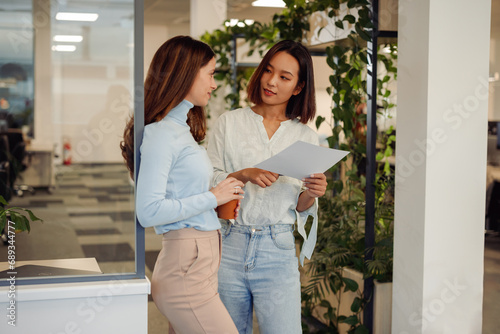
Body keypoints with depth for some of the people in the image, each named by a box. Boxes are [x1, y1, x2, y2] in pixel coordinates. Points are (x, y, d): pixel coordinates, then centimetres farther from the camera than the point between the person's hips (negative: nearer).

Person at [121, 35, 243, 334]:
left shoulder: (181, 130, 19)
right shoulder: (160, 133, -11)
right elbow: (148, 211, -19)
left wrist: (223, 201, 8)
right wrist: (212, 197, -13)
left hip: (202, 262, 9)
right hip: (186, 267, -9)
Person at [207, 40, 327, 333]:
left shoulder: (306, 137, 10)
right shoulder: (229, 123, 7)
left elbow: (299, 208, 10)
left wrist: (311, 194, -11)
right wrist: (245, 175, -14)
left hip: (277, 252, 0)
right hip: (228, 246, 0)